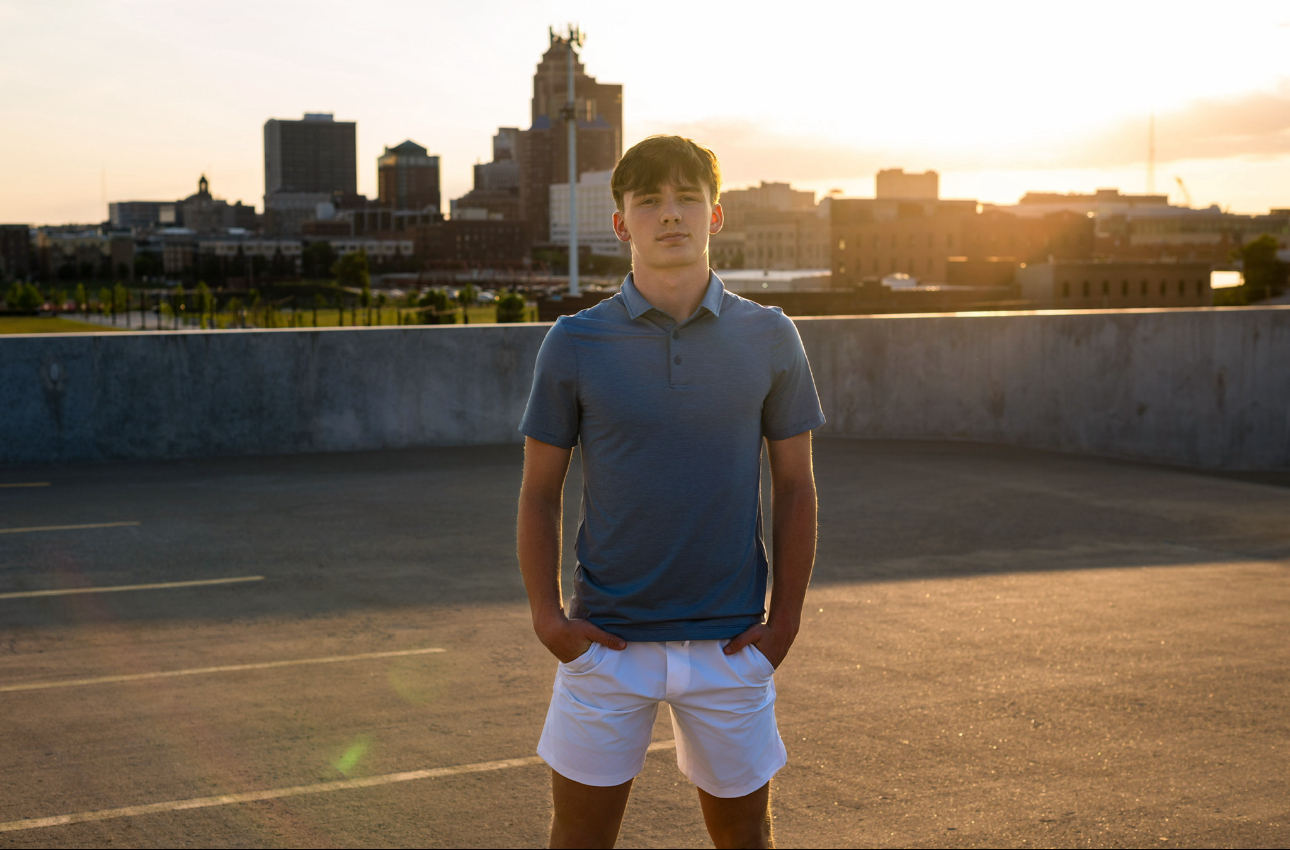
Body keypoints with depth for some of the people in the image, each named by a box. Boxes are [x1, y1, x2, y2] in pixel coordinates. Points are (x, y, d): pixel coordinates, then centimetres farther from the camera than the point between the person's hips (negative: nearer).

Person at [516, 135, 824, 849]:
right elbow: (539, 491, 3)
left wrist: (786, 618, 0)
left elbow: (795, 484, 5)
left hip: (730, 645, 1)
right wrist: (546, 615, -5)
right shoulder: (575, 343, -2)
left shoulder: (768, 338, 0)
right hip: (606, 642, -1)